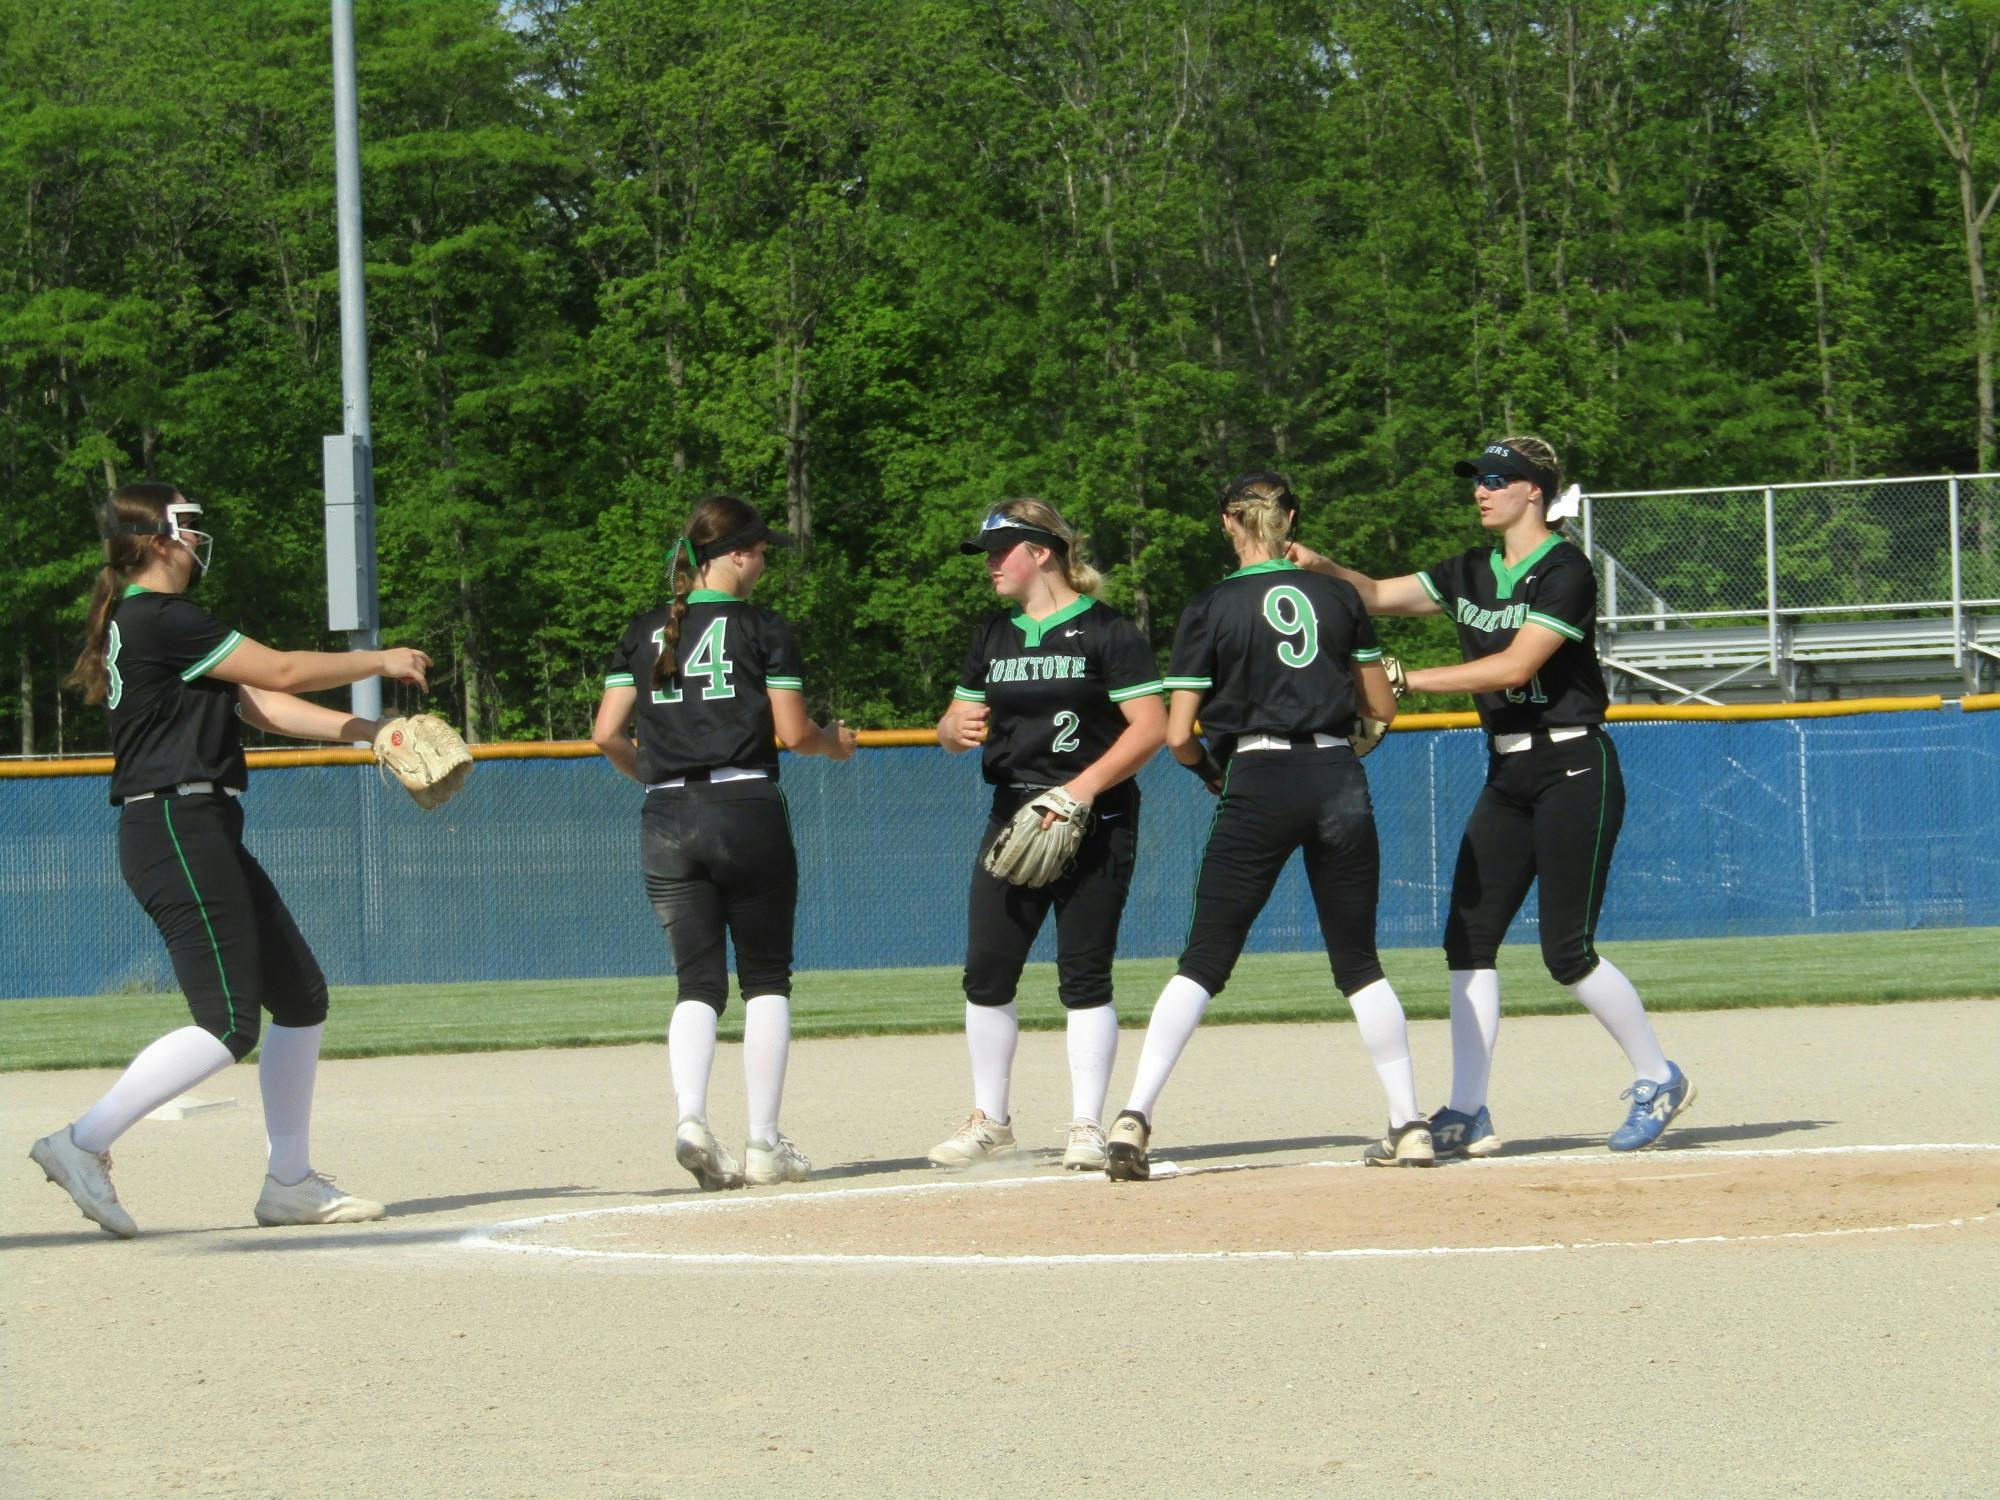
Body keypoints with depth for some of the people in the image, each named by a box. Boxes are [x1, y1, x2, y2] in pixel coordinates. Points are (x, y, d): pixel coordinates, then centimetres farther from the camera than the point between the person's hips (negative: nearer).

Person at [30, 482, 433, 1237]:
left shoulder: (150, 623, 19)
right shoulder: (161, 621, -13)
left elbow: (257, 704, 15)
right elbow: (279, 672, -12)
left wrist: (362, 729, 7)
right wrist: (378, 661, 2)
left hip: (205, 836, 11)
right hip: (177, 829, -11)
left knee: (300, 995, 12)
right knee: (229, 1025, -14)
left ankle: (290, 1181, 15)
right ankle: (85, 1144, -13)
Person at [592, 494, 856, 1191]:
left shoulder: (645, 631, 10)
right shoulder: (763, 628, -2)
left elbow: (608, 734, 5)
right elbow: (793, 734, -4)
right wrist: (835, 740, 17)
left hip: (665, 821, 3)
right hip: (747, 814, -3)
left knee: (697, 982, 6)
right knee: (766, 978, 7)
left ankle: (690, 1116, -18)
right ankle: (764, 1143, 3)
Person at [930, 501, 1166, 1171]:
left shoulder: (1107, 631, -5)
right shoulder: (993, 637, 14)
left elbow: (1150, 727, -11)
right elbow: (956, 724, 17)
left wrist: (1083, 788, -21)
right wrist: (955, 727, -9)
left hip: (1095, 823, -6)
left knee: (1083, 975, -5)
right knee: (987, 972, 1)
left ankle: (1086, 1127, 1)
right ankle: (989, 1122, 13)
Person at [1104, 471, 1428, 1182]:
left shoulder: (1211, 610, 0)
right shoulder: (1337, 596, 9)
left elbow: (1177, 735, -3)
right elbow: (1382, 705, 15)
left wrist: (1210, 771, 18)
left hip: (1258, 783, -3)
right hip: (1340, 778, 3)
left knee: (1203, 963, 1)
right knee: (1359, 964, 13)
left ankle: (1134, 1116, -11)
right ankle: (1410, 1127, 10)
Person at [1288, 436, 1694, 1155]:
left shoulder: (1565, 572, -12)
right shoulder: (1471, 573, 12)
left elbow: (1515, 665, -21)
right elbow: (1379, 595, 12)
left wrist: (1409, 679, -22)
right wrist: (1321, 567, -7)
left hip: (1573, 769, -8)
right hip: (1507, 776, 8)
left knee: (1568, 952, -9)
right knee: (1468, 937, -1)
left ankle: (1658, 1080, 9)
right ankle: (1468, 1115, 0)